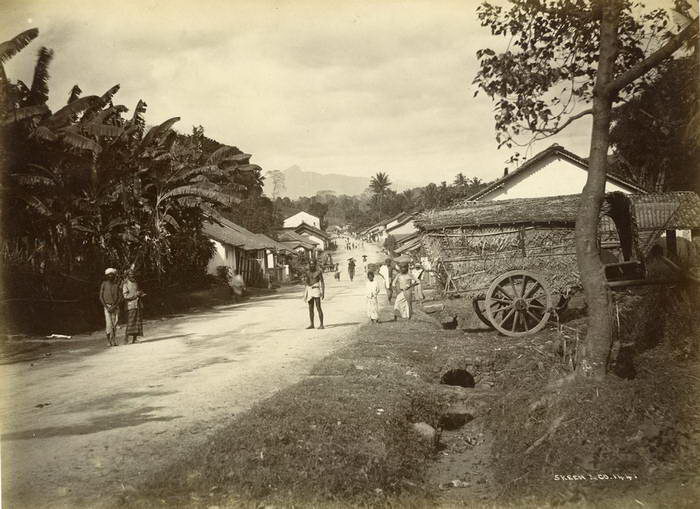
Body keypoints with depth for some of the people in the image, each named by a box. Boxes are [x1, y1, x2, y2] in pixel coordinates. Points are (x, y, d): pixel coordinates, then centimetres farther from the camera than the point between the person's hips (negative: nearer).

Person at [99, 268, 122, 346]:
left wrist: (114, 306, -9)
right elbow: (101, 297, 3)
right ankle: (109, 341, -6)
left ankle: (114, 341, 5)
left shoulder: (116, 285, 9)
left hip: (115, 307, 2)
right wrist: (106, 307, -7)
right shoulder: (104, 284, 5)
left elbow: (120, 297, 4)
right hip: (107, 306, -2)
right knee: (109, 324, -12)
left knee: (114, 324, 0)